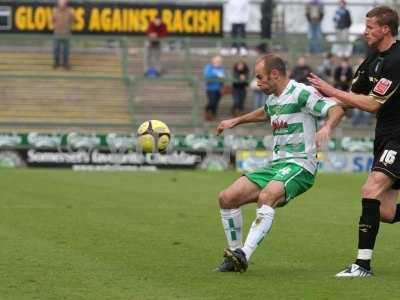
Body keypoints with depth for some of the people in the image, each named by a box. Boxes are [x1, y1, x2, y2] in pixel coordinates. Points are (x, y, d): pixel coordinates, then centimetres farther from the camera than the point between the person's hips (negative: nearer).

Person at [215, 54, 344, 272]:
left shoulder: (301, 93, -9)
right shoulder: (272, 98, 17)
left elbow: (336, 110, -20)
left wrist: (327, 127, -40)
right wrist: (235, 121, 47)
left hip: (299, 165, -9)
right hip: (275, 165, 9)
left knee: (266, 197, -36)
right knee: (226, 198, -2)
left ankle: (244, 254, -45)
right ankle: (235, 258, 6)